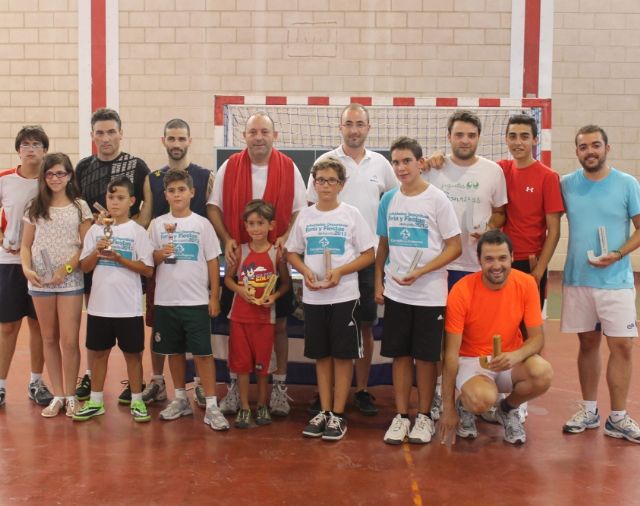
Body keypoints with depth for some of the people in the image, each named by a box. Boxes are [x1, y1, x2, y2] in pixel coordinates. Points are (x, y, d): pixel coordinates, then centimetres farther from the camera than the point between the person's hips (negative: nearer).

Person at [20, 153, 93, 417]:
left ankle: (70, 395, 11)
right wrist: (26, 268, -11)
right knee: (49, 339, 9)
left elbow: (86, 245, -1)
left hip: (70, 280, -2)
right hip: (40, 281, 2)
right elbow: (26, 245, 8)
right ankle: (58, 395, 18)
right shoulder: (35, 207, 8)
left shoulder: (80, 206, 3)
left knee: (69, 341, -3)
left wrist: (66, 269, -13)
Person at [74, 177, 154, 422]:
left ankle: (137, 401, 19)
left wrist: (120, 259, -17)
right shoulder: (96, 230, 5)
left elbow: (148, 270, -7)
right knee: (99, 352, 12)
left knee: (133, 353, 7)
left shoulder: (138, 232, -4)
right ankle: (95, 402, 23)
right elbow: (85, 267, 5)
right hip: (99, 304, 3)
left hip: (129, 306, -3)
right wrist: (97, 250, -13)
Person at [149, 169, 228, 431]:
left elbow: (212, 261, 1)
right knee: (174, 350, 12)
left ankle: (211, 406, 0)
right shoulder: (157, 224, 5)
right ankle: (181, 399, 27)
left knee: (203, 352, -4)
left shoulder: (202, 224, 0)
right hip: (165, 300, 3)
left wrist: (214, 296, -3)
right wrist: (159, 255, -14)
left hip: (196, 300, -3)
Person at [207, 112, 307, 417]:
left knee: (279, 323, 6)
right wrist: (226, 239, -9)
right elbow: (213, 206, 5)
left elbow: (300, 210, 2)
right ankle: (234, 386, 19)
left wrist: (286, 237, -15)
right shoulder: (229, 168, 2)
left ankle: (280, 386, 17)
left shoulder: (289, 169, 1)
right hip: (238, 257, 1)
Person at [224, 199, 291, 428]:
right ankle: (244, 408, 17)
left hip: (265, 317, -1)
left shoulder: (276, 253, -5)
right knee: (241, 363, 6)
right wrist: (240, 290, -12)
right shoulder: (240, 251, -2)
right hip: (240, 316, 1)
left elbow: (286, 283, 4)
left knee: (262, 364, 9)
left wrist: (274, 296, -14)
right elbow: (228, 278, 6)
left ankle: (262, 406, 25)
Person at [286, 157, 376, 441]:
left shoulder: (351, 214, -3)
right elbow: (292, 252, 12)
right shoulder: (305, 216, 5)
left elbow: (369, 254, -3)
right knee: (321, 355, 10)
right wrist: (306, 271, -8)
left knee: (343, 355, 2)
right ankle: (324, 411, 21)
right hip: (313, 297, 3)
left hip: (344, 296, -3)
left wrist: (340, 271, -16)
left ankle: (338, 415, 11)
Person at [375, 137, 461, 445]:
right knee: (400, 355, 9)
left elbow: (455, 247, -8)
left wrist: (420, 272, -17)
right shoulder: (388, 199, 6)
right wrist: (378, 282, 9)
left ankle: (424, 416, 19)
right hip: (395, 292, 4)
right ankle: (401, 416, 19)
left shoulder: (437, 200, -7)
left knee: (426, 356, 5)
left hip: (429, 294, -3)